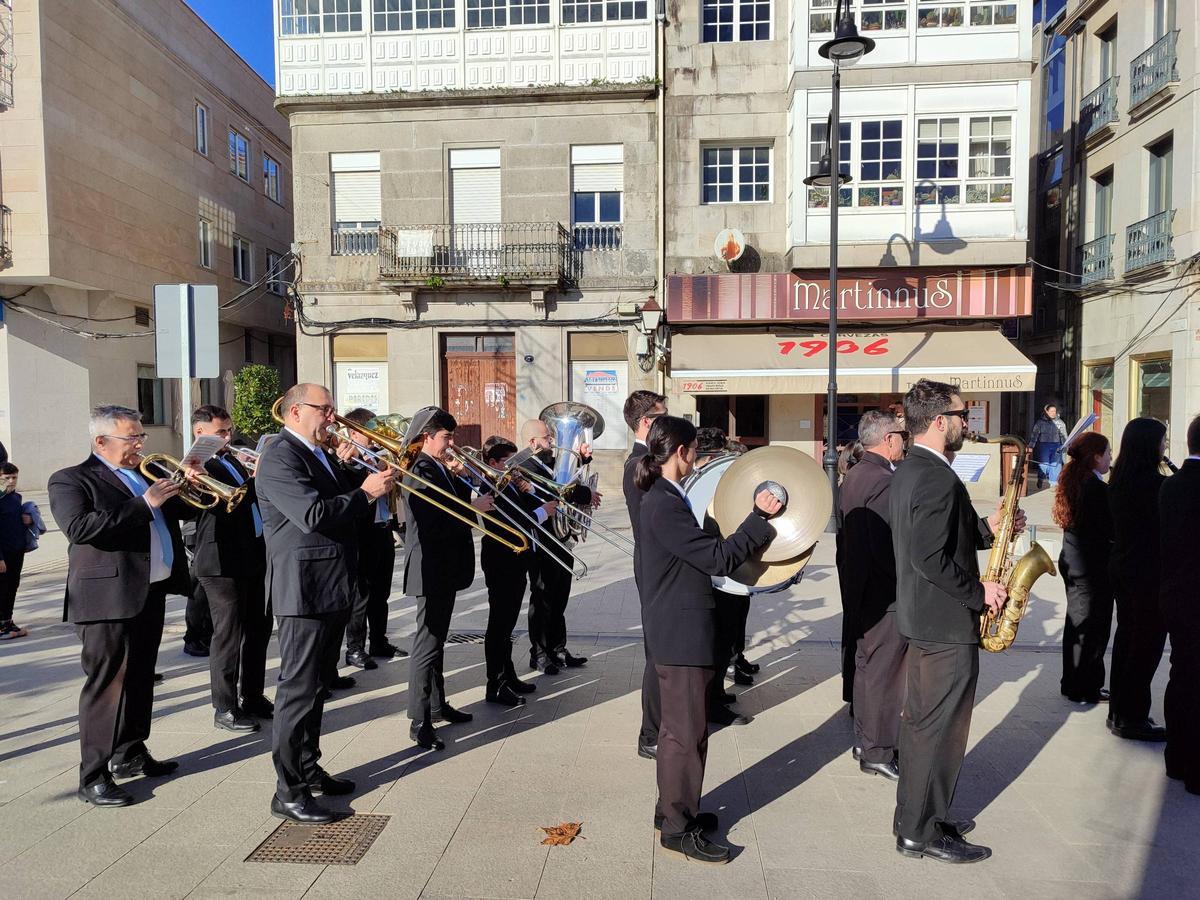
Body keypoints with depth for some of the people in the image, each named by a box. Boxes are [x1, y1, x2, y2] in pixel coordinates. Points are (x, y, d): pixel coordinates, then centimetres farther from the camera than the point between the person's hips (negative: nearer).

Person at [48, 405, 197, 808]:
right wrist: (144, 505, -24)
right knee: (107, 684, -3)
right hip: (109, 597, -8)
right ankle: (93, 777, 5)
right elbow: (79, 527, -23)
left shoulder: (145, 475, 16)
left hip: (152, 593, 8)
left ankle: (131, 754, 31)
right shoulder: (70, 480, -6)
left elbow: (180, 510, 24)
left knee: (140, 679, 17)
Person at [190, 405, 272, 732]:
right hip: (223, 563, -9)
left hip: (254, 556, 9)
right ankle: (224, 708, 12)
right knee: (228, 635, 0)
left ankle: (253, 698, 27)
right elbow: (227, 502, -25)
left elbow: (249, 500, 23)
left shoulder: (232, 461, 17)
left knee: (258, 630, 14)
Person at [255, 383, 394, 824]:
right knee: (299, 689, -3)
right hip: (305, 591, -10)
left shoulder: (321, 455, 15)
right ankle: (288, 792, 6)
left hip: (334, 589, 10)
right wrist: (364, 493, -18)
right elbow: (314, 515, -27)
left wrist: (363, 475, 0)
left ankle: (308, 768, 31)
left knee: (318, 686, 18)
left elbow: (341, 502, 17)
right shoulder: (280, 459, -15)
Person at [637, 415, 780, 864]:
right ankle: (678, 828, 14)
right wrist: (759, 517, -18)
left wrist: (751, 523, 13)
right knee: (686, 730, 1)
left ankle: (673, 807, 34)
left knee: (681, 726, 21)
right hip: (680, 634, -11)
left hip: (678, 629, 11)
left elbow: (700, 553, 14)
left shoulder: (662, 498, 11)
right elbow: (718, 559, -23)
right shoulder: (665, 505, -22)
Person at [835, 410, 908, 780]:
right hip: (886, 596, -10)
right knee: (884, 675, 3)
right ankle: (878, 753, 14)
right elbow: (898, 545, -25)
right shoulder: (885, 483, -22)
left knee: (865, 668, 19)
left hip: (857, 592, 10)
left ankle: (864, 739, 32)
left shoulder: (851, 478, 9)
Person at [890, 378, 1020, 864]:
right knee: (941, 731, 3)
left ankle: (912, 818, 30)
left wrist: (986, 528, 8)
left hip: (920, 615, 10)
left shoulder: (907, 471, 10)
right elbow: (931, 559, -27)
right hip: (948, 623, -10)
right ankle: (925, 833, 15)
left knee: (920, 723, 18)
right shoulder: (939, 478, -22)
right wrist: (979, 593, -15)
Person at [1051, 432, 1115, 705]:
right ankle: (1086, 690, 14)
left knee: (1077, 625, 17)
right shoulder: (1098, 488, -20)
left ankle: (1073, 684, 29)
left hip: (1073, 562, 9)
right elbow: (1113, 530, -18)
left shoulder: (1074, 482, 7)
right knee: (1092, 629, 3)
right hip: (1094, 568, -9)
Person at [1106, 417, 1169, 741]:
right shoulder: (1154, 483, -20)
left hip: (1122, 566, 9)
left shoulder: (1120, 480, 6)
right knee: (1148, 644, 1)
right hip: (1149, 572, -9)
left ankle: (1119, 710, 27)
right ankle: (1131, 718, 10)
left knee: (1127, 637, 17)